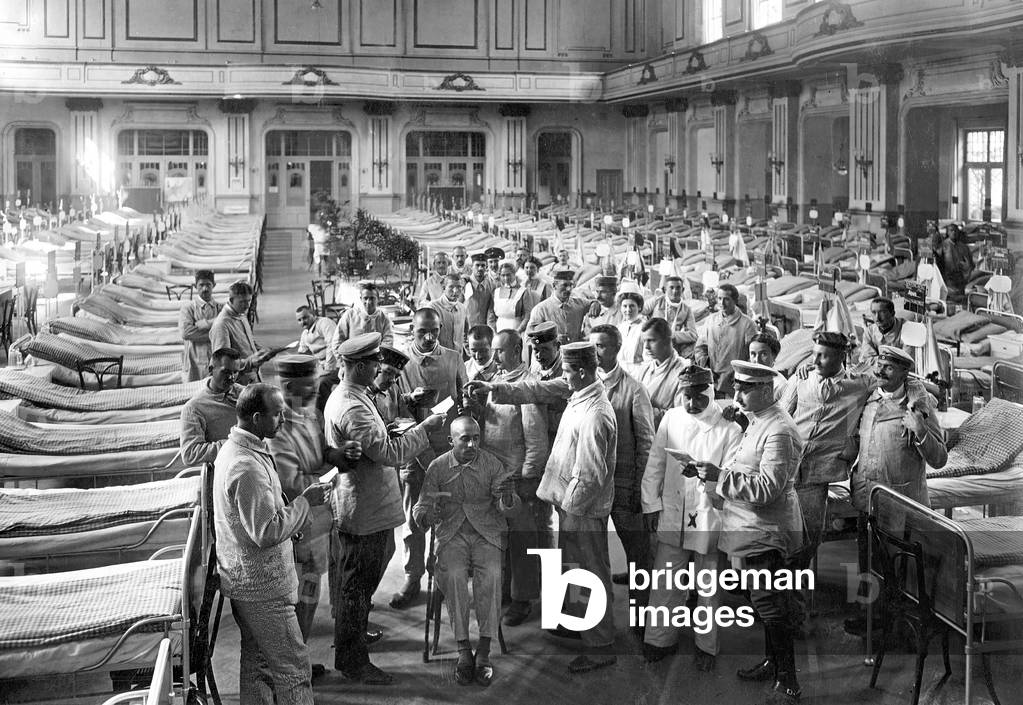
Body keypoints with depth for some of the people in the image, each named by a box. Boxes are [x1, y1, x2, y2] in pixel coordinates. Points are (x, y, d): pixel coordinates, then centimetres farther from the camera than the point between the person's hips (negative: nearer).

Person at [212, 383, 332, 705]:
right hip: (262, 587, -10)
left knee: (258, 663, 18)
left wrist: (299, 503, 12)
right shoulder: (247, 467, -26)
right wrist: (304, 501, -16)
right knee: (294, 669, -2)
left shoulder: (233, 449, 8)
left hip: (245, 580, 10)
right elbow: (267, 532, -27)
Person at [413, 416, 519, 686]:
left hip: (487, 532, 0)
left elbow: (504, 508, -2)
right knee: (454, 575, -29)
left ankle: (483, 651, -25)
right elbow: (420, 509, 2)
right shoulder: (437, 467, 3)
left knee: (491, 574, -29)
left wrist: (507, 497, -27)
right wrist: (428, 514, -23)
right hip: (451, 534, 0)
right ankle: (463, 650, -22)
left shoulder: (492, 464, 2)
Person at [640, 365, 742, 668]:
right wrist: (651, 503, 5)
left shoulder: (729, 428, -7)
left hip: (710, 518, -3)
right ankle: (659, 640, 24)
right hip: (672, 515, 3)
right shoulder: (671, 419, 5)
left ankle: (707, 646, 25)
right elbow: (655, 464, 9)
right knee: (664, 582, 8)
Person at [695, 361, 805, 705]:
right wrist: (714, 474, 8)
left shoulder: (779, 431, -20)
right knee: (770, 601, 20)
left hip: (767, 532, -10)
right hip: (757, 530, 10)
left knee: (769, 603, -6)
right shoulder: (758, 421, 13)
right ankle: (772, 663, 33)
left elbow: (766, 488, -25)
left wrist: (720, 475, -26)